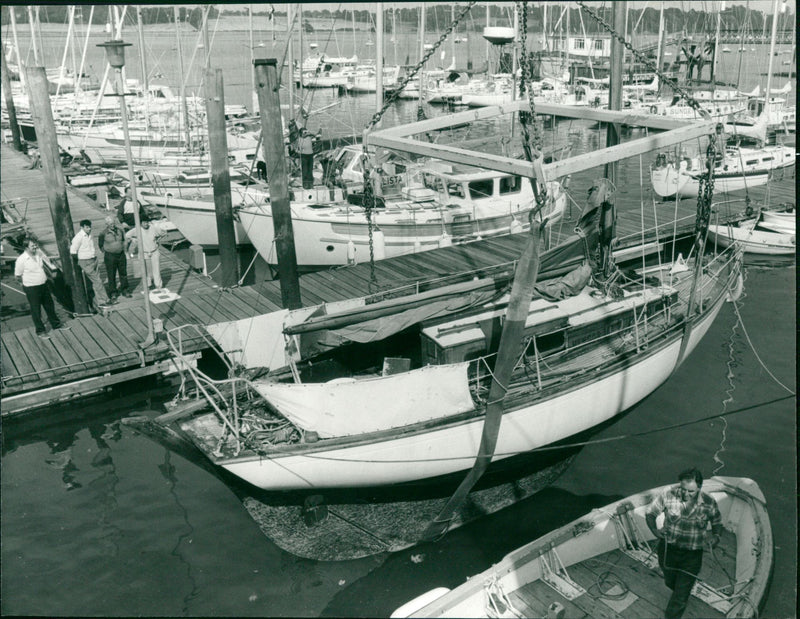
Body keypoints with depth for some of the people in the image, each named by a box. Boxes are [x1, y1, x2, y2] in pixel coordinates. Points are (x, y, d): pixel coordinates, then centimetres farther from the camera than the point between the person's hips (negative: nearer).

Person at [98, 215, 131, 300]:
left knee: (123, 273, 9)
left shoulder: (120, 230, 0)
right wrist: (106, 252, 4)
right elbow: (100, 245, 3)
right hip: (110, 256, -3)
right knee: (111, 275, 2)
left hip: (121, 255, 3)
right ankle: (113, 293, 11)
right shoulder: (103, 233, -10)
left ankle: (124, 290, 24)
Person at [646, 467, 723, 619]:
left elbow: (717, 523, 5)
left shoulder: (709, 504, -15)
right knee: (670, 582, 27)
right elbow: (650, 514, -6)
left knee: (681, 596, 0)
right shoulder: (668, 496, -19)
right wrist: (654, 529, -23)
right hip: (668, 549, 1)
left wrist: (716, 536, -15)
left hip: (692, 555, -1)